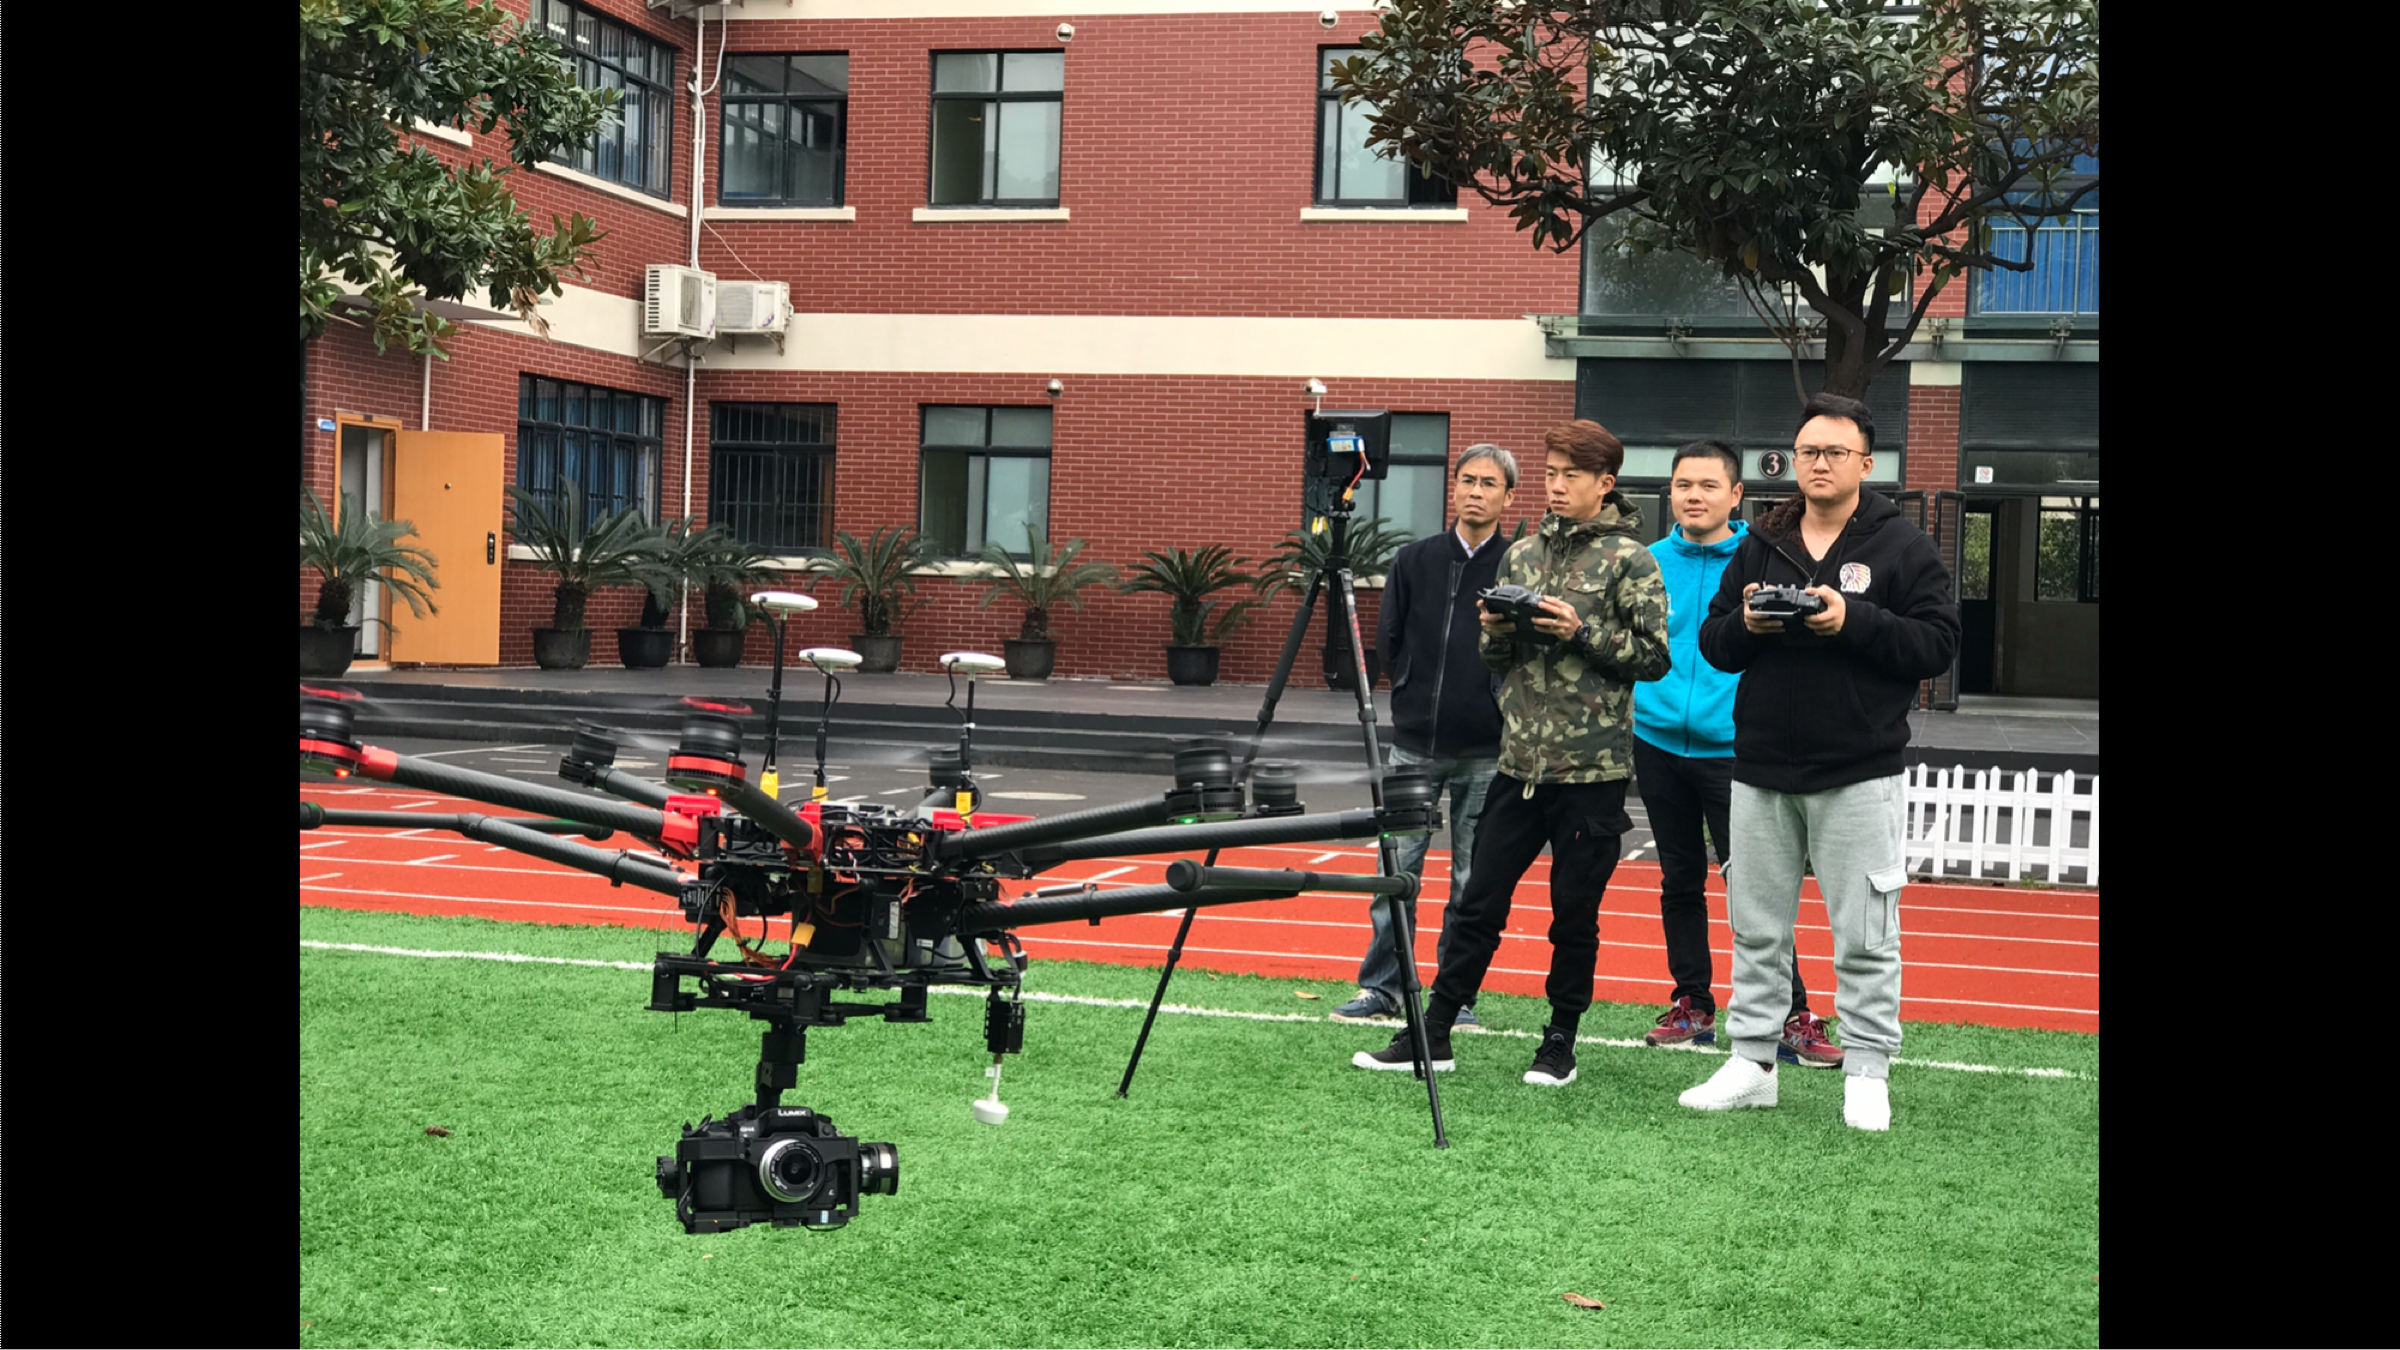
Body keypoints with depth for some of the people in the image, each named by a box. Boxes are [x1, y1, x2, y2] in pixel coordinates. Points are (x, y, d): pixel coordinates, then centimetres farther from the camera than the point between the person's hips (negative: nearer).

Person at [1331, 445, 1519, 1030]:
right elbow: (1389, 642, 11)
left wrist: (1497, 702, -6)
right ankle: (1381, 989, 12)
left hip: (1485, 753, -2)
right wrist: (1420, 693, 6)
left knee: (1473, 878, 5)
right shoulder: (1414, 561, 7)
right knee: (1397, 868, 3)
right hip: (1415, 744, 2)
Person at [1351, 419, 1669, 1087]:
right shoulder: (1522, 554, 13)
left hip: (1592, 769, -4)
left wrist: (1581, 633, -16)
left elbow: (1654, 655, -7)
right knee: (1477, 905, 7)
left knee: (1574, 915, 5)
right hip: (1519, 762, 5)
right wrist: (1497, 630, -4)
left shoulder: (1630, 560, -2)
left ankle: (1561, 1042, 19)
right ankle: (1432, 1036, 13)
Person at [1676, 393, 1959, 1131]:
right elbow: (1712, 642, 11)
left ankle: (1867, 1074, 11)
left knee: (1865, 934, 0)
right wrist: (1744, 625, -11)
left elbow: (1938, 643, -8)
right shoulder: (1759, 547, 11)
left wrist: (1854, 620, -20)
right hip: (1763, 771, 4)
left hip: (1859, 774, -4)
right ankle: (1751, 1063, 20)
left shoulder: (1903, 546, -1)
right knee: (1757, 927, 10)